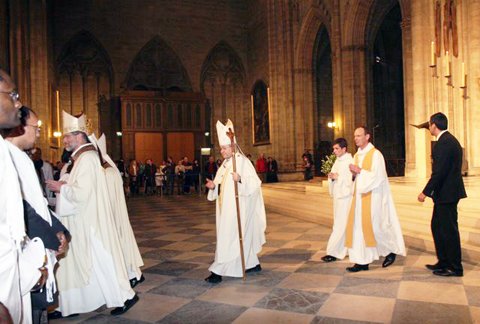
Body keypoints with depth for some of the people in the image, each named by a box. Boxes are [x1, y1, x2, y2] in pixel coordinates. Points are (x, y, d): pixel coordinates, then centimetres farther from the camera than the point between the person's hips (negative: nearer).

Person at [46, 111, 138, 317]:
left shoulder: (87, 159, -18)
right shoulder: (83, 157, 14)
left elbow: (82, 193, -25)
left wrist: (61, 187, -11)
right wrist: (63, 187, 7)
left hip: (90, 222, -10)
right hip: (83, 222, 10)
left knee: (100, 260, -1)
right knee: (84, 261, 14)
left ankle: (125, 296, 12)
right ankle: (70, 303, 25)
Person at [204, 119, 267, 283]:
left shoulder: (243, 162, -13)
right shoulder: (225, 164, 12)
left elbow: (255, 182, -21)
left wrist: (240, 179, -37)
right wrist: (213, 186, -5)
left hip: (237, 208, -9)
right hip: (228, 207, 9)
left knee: (228, 238, -7)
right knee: (242, 236, 17)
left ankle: (218, 271, -2)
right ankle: (253, 264, 30)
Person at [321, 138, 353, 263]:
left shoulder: (350, 162, -12)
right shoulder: (337, 161, 13)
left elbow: (352, 180, -20)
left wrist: (337, 177, -16)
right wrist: (331, 176, -3)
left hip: (345, 196, -8)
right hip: (337, 195, 9)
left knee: (340, 224, -6)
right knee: (341, 224, 15)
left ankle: (333, 252, -4)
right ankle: (343, 249, 26)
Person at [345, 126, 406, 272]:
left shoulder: (375, 154, -10)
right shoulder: (357, 155, 13)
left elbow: (377, 177, -17)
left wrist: (360, 171, -16)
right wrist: (353, 174, -3)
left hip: (372, 196, -7)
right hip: (359, 196, 7)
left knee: (374, 226, -2)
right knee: (357, 227, 3)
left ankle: (391, 250, 25)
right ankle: (362, 261, 9)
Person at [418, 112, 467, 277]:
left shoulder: (444, 142, -18)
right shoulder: (449, 140, 14)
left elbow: (439, 171, -24)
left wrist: (425, 192, -18)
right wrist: (430, 191, 17)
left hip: (446, 194, -10)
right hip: (446, 193, 10)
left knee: (448, 230, 0)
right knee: (437, 226, 17)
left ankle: (455, 267, 13)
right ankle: (444, 262, 27)